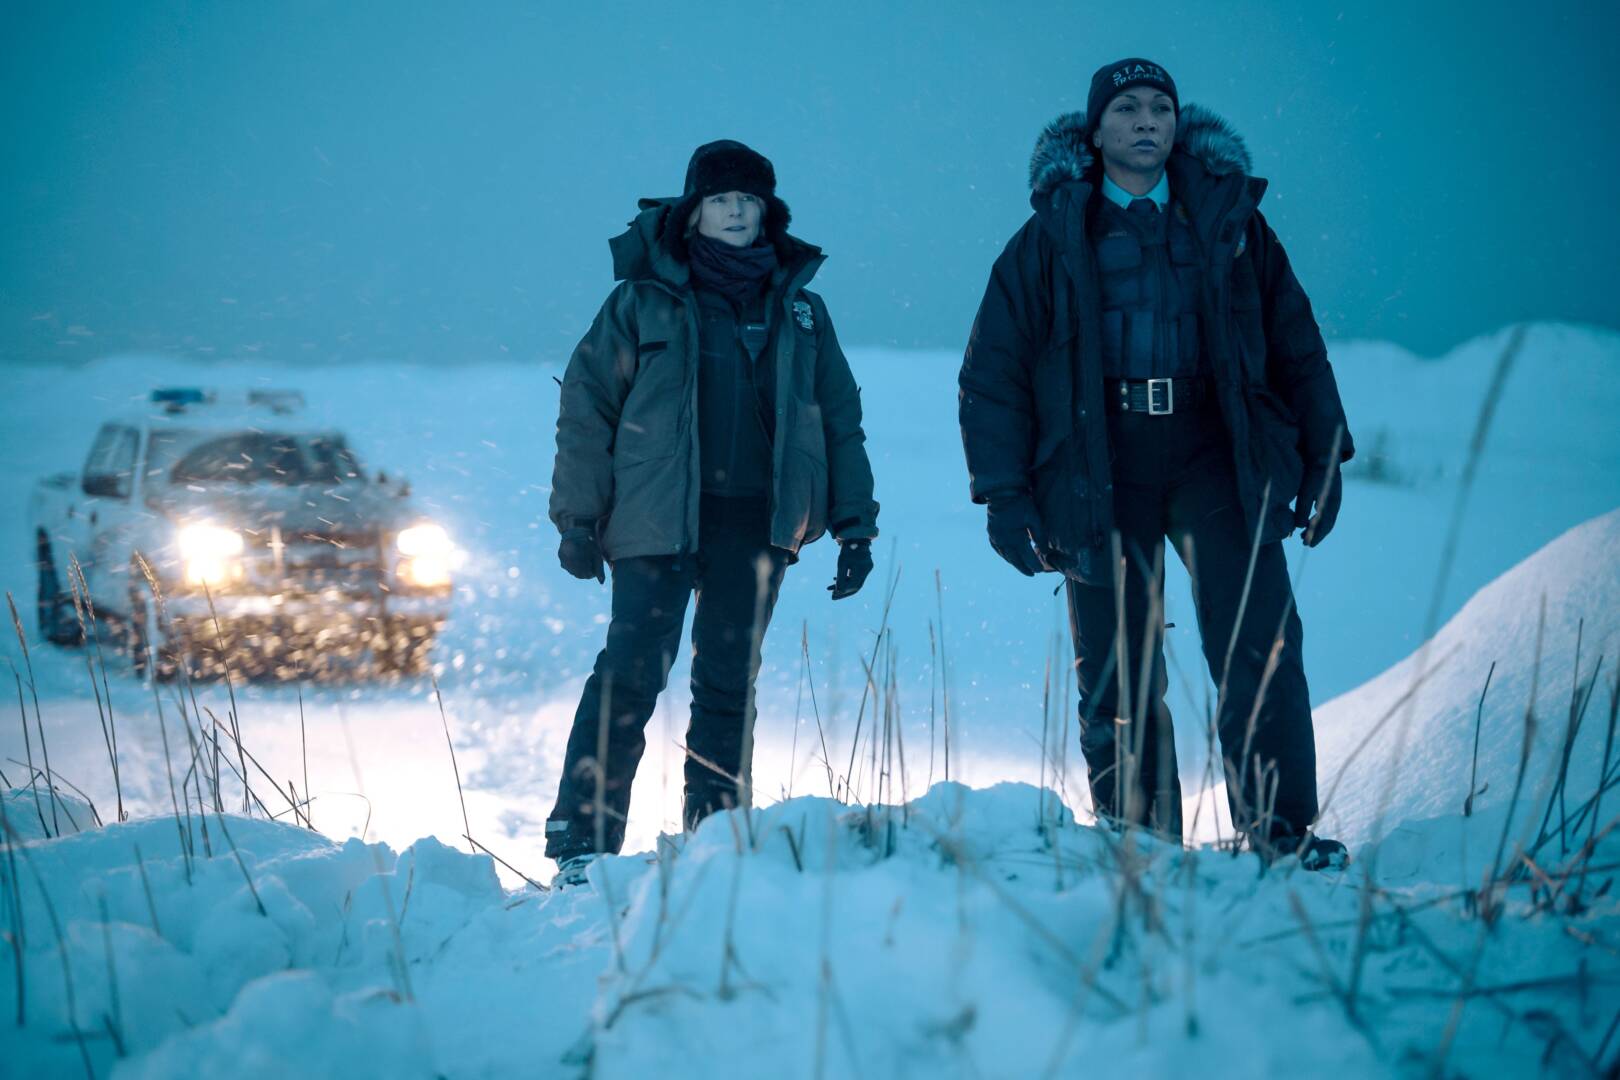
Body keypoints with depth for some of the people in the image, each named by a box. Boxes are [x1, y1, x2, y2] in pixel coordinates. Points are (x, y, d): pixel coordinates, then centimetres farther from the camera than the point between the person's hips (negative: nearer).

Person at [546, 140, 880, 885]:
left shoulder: (798, 309, 12)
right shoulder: (644, 301, 2)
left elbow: (840, 418, 15)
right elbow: (586, 408, 2)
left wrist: (854, 524, 10)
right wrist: (579, 518, -4)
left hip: (757, 523, 3)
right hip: (657, 517, -3)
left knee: (729, 685, 8)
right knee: (631, 675, -10)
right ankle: (582, 842, -6)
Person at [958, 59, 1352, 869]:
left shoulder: (1229, 222, 11)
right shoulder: (1051, 239, 7)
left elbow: (1296, 343, 16)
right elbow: (993, 373, 7)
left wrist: (1324, 457, 11)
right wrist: (1005, 495, -1)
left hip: (1216, 461, 1)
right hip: (1098, 475, 0)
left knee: (1260, 649, -12)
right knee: (1117, 680, 1)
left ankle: (1280, 832, -8)